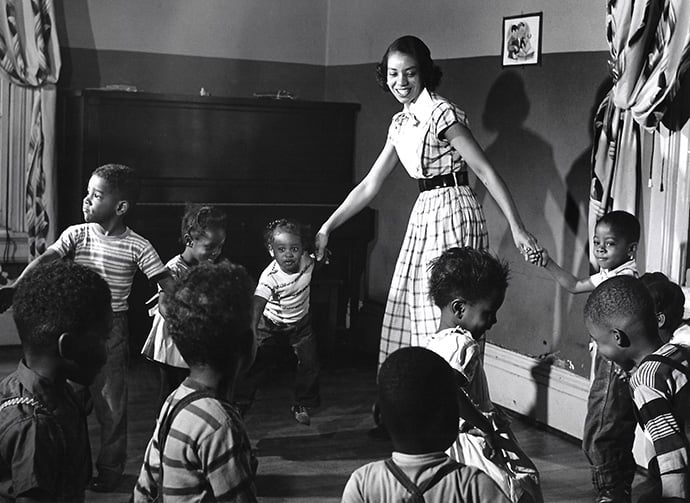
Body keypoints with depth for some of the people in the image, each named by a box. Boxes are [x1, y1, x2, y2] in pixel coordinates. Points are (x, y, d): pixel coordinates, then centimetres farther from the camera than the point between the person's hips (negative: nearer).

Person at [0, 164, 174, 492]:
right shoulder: (76, 234, -2)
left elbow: (168, 285, -8)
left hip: (112, 328, -3)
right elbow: (44, 260, -15)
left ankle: (110, 469, 20)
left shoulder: (137, 247, -7)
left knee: (110, 401, 5)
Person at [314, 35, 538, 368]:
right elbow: (370, 185, 17)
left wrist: (517, 228, -16)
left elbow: (485, 172, -12)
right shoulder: (400, 123, 14)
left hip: (453, 215, -8)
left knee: (445, 321, -8)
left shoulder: (441, 113, -10)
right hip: (423, 215, 8)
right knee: (407, 315, 9)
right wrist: (327, 228, 15)